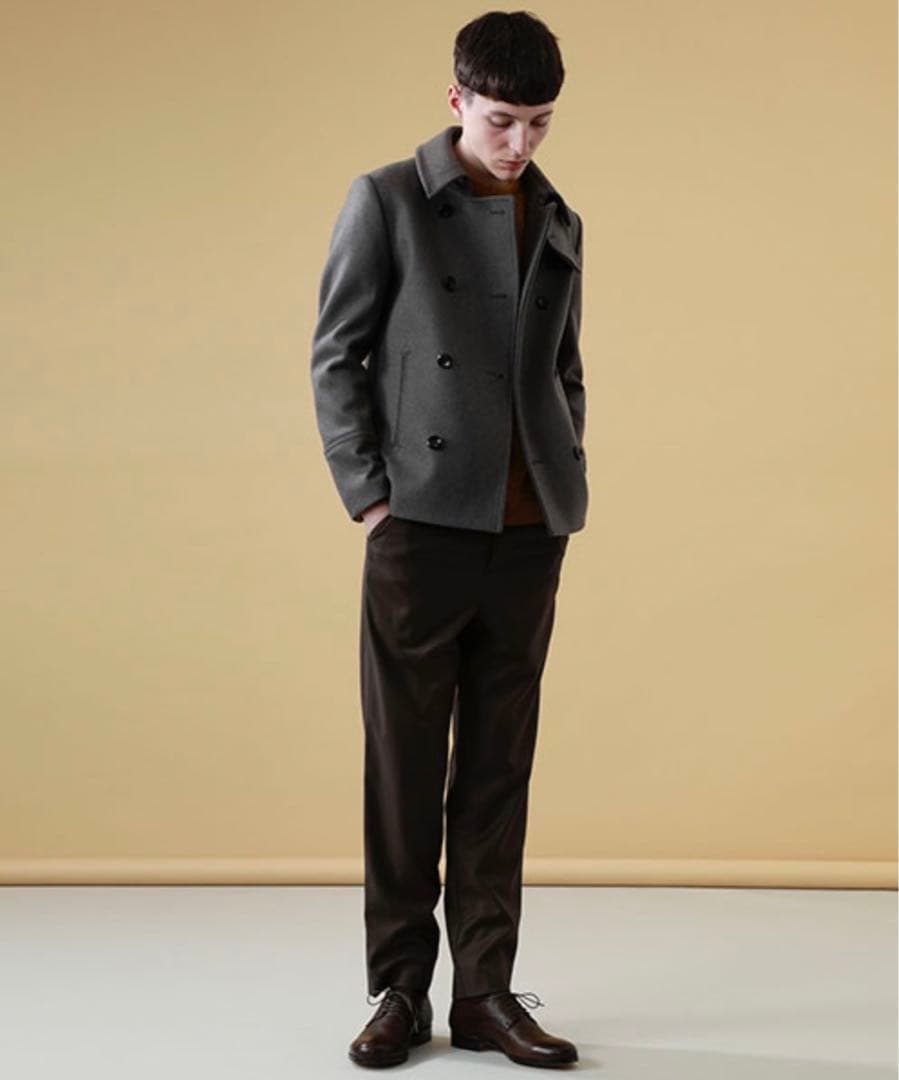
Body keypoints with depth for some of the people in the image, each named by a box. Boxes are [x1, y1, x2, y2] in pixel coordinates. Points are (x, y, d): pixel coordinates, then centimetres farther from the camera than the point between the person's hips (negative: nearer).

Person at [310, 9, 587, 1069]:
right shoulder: (387, 201, 0)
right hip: (423, 526, -4)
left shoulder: (558, 224, 15)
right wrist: (368, 494, -7)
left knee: (499, 767, 8)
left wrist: (566, 490, 7)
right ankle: (399, 990, 13)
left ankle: (486, 991, 16)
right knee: (405, 765, 3)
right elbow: (335, 357, -1)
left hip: (529, 535, 4)